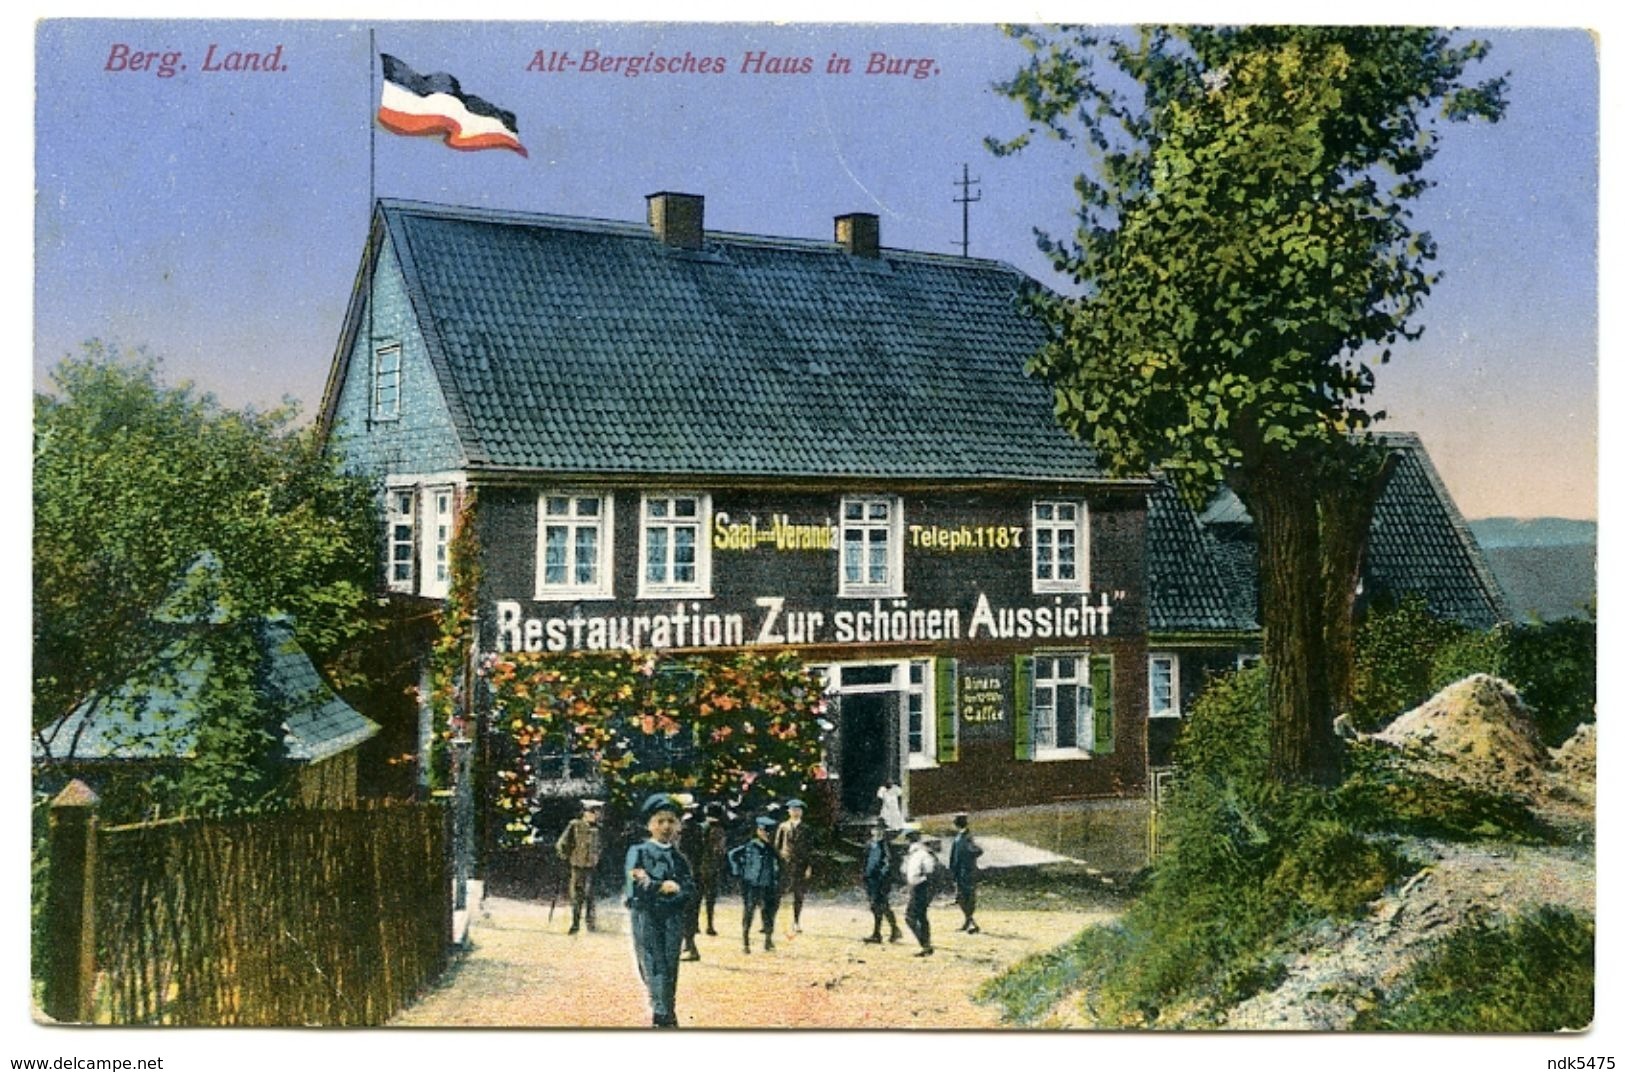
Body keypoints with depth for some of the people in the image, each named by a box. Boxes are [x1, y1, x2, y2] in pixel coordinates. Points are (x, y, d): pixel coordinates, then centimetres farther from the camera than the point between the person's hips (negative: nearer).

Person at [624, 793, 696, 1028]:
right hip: (645, 917, -3)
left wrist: (652, 884, -11)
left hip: (672, 918, 3)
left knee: (670, 969, 1)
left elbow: (688, 892, -1)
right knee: (654, 968, -9)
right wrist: (664, 887, -12)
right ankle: (663, 1017, -10)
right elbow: (636, 887, -10)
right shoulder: (638, 852, 1)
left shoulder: (679, 858, 11)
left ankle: (667, 1015, 8)